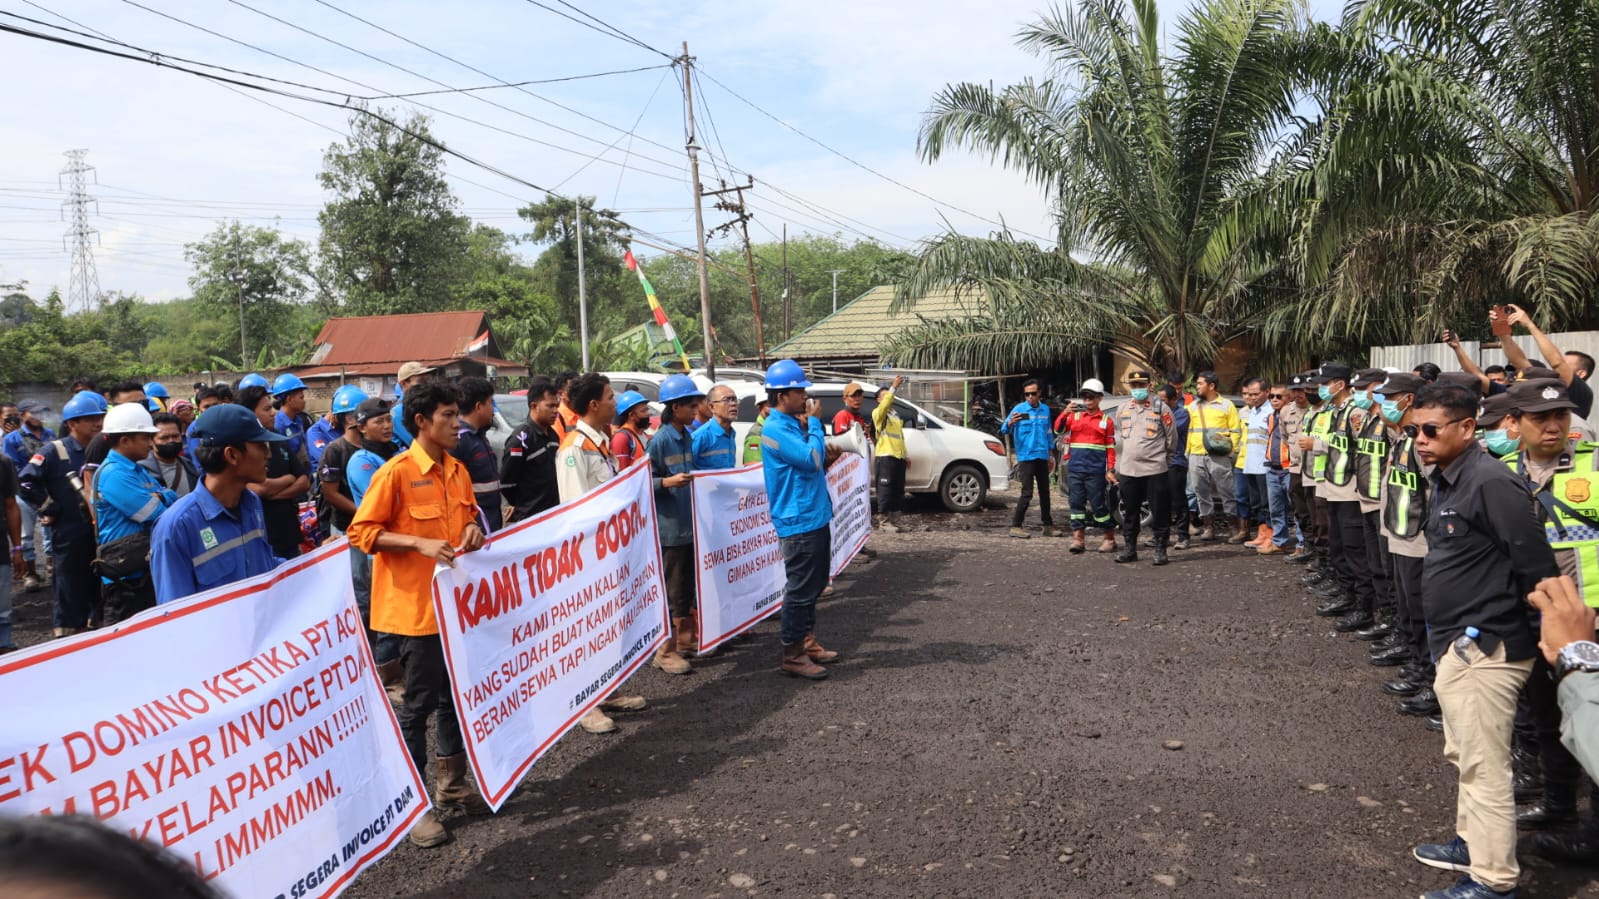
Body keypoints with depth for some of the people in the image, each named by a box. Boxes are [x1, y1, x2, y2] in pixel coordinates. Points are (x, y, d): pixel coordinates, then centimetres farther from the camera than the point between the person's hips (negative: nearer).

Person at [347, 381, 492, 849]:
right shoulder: (396, 472, -14)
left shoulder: (457, 471, 7)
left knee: (456, 694, 16)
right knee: (420, 702, 1)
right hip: (417, 604, -7)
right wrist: (419, 543, -24)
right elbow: (361, 532, -13)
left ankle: (452, 783, 31)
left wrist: (472, 529, -2)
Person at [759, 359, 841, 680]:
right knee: (801, 589, -4)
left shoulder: (794, 424, 14)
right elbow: (811, 459, -24)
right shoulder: (775, 429, -16)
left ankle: (807, 641, 28)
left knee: (815, 584, 17)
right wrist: (815, 422, -12)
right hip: (799, 520, -10)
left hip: (816, 516, 10)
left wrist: (825, 459, 2)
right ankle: (792, 655, 4)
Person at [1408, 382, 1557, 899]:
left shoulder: (1491, 483, -20)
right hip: (1455, 644, 10)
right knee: (1465, 757, 22)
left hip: (1484, 649, -10)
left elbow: (1537, 568, -20)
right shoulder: (1446, 480, 10)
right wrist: (1444, 641, 18)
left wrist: (1530, 632, -10)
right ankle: (1472, 843, 37)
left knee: (1484, 767, -1)